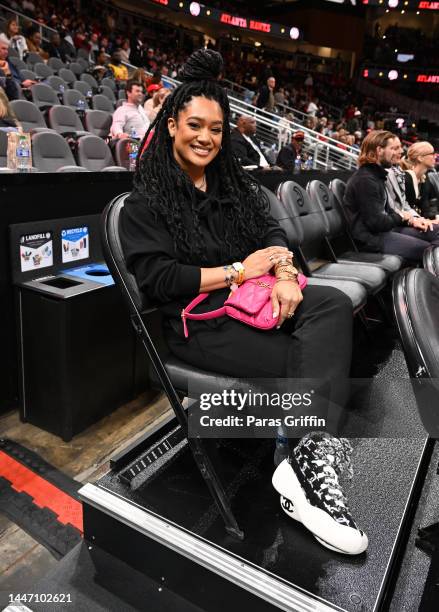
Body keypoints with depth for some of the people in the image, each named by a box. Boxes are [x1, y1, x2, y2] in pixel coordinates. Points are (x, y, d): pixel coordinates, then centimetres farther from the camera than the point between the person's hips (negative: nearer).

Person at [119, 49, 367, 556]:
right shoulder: (146, 201, 0)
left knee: (335, 305, -24)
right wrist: (238, 270, -12)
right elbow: (157, 279, -11)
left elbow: (271, 232, 12)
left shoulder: (235, 183, 18)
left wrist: (284, 273, -12)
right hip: (199, 321, -5)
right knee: (316, 362, -24)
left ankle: (311, 460, -27)